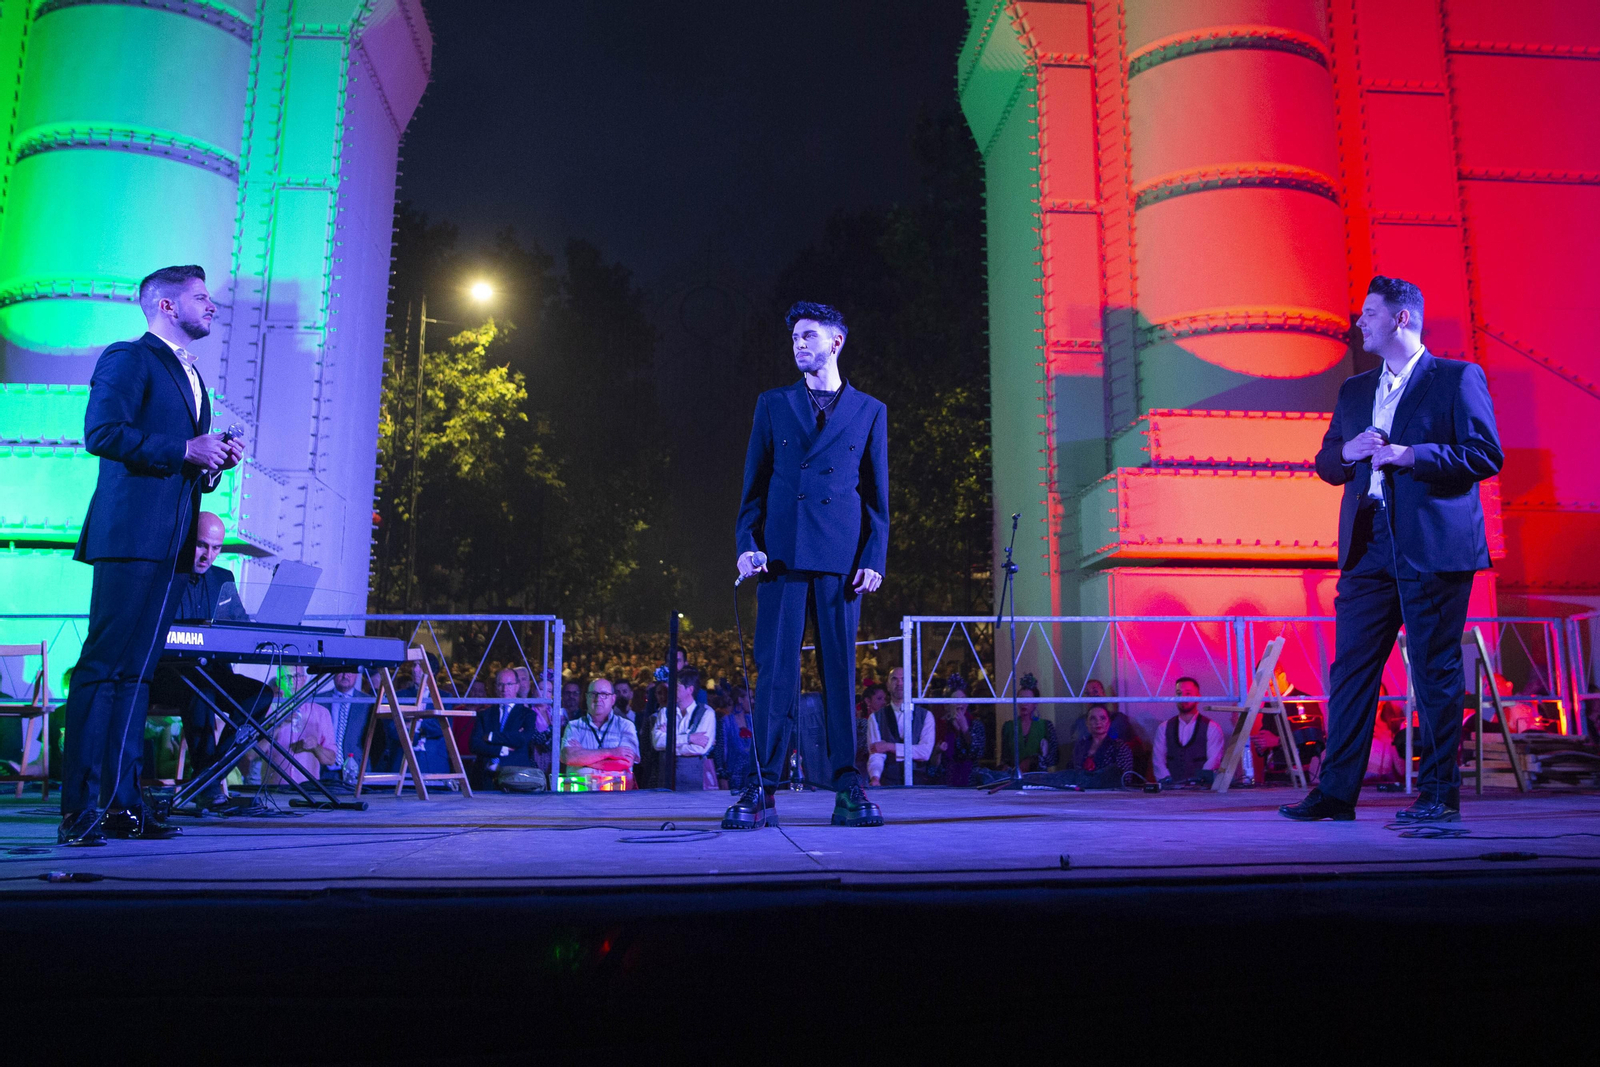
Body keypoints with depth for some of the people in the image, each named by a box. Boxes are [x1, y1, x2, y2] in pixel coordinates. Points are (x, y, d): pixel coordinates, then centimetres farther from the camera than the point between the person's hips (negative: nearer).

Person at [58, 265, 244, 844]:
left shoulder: (190, 375, 25)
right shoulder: (127, 359, -1)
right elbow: (102, 433, -14)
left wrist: (215, 459, 9)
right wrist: (184, 450, -14)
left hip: (171, 543, 8)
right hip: (131, 535, -8)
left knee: (137, 672, 8)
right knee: (102, 667, -8)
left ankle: (121, 802, 10)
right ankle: (79, 809, -5)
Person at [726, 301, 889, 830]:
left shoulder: (869, 411, 12)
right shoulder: (773, 404, 14)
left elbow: (877, 494, 9)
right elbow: (753, 484, 12)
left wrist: (874, 559, -1)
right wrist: (747, 544, -1)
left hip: (840, 557, 0)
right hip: (781, 553, 0)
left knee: (841, 670, 2)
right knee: (776, 671, -2)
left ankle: (848, 790, 8)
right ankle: (761, 790, 4)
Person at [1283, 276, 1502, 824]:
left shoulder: (1457, 378, 2)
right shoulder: (1354, 390, 20)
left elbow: (1486, 455, -6)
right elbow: (1327, 464, 20)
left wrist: (1410, 455, -16)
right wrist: (1347, 452, -2)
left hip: (1433, 547, -5)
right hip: (1368, 548, 5)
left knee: (1435, 670, 0)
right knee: (1351, 666, 4)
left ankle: (1440, 793, 11)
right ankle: (1336, 791, 9)